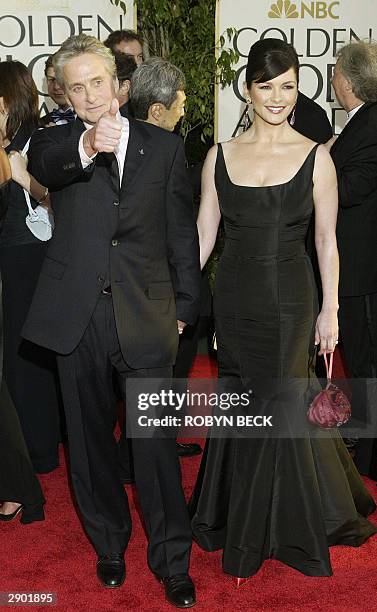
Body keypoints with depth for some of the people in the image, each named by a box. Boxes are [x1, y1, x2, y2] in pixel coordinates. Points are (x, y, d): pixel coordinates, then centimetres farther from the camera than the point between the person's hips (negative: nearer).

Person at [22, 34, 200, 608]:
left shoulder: (163, 146, 5)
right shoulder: (56, 143, 3)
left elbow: (181, 230, 9)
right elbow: (42, 161, -23)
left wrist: (184, 304, 7)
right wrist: (86, 145, -45)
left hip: (146, 315, -1)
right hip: (78, 317, 1)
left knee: (156, 442, 2)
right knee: (91, 438, 15)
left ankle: (172, 560, 20)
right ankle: (109, 542, 37)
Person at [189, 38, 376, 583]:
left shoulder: (315, 156, -4)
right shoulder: (220, 156, 2)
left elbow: (326, 241, 0)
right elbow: (203, 236, 4)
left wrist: (330, 311, -1)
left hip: (290, 298, -2)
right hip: (235, 298, 2)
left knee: (282, 406, 5)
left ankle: (287, 526, 31)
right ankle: (239, 520, 37)